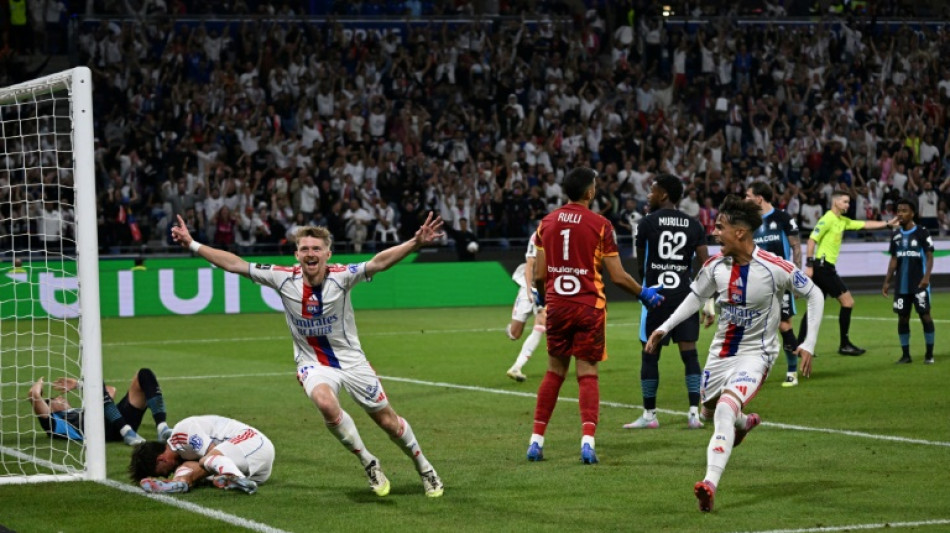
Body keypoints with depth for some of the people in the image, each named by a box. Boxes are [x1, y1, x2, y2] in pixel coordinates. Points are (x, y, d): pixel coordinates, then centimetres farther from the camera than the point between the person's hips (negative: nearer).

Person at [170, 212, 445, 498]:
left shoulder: (340, 276, -18)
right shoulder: (284, 278, -13)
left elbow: (379, 262, -31)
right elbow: (234, 264, -9)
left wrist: (415, 243, -46)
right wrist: (192, 245, -11)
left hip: (350, 359, 0)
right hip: (313, 363, 0)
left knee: (387, 421, 4)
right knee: (325, 403, -33)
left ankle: (424, 469, 31)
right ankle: (369, 464, -14)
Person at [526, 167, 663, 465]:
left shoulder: (547, 223, 4)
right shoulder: (600, 225, -6)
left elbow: (539, 275, 5)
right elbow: (618, 276, -6)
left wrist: (542, 297, 26)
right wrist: (644, 294, 10)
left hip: (557, 306, 3)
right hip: (589, 306, -3)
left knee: (554, 372, 14)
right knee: (587, 375, 1)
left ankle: (536, 440, 12)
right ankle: (588, 439, -13)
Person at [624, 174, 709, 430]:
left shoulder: (647, 222, -2)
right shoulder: (694, 225, 5)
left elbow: (640, 265, 8)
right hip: (685, 294, 3)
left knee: (649, 355, 6)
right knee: (689, 354, 4)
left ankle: (649, 415, 12)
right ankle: (694, 413, -2)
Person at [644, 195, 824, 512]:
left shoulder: (774, 268, -19)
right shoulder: (715, 265, -5)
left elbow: (814, 295, -7)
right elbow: (696, 297, 14)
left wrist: (809, 344, -12)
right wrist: (664, 328, 6)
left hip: (755, 353, -6)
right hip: (721, 352, 6)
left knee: (725, 408, -29)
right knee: (709, 412, 21)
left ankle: (710, 484, -34)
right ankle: (744, 423, 57)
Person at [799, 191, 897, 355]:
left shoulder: (843, 221, 16)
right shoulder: (827, 219, -10)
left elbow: (865, 224, 20)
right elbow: (812, 240, -15)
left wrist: (888, 223, 12)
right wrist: (809, 264, -20)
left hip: (825, 268, 9)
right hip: (823, 266, -9)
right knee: (847, 301, -5)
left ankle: (800, 346, 8)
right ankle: (844, 345, 1)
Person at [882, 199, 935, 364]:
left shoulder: (922, 233, -6)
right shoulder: (896, 235, 10)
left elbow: (929, 257, -7)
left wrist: (926, 277, -20)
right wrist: (887, 281, 10)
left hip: (919, 284, -5)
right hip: (902, 285, 5)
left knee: (925, 315, -4)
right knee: (902, 317, 5)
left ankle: (929, 354, 3)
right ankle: (905, 354, 11)